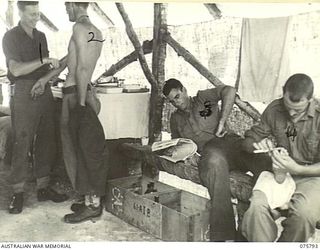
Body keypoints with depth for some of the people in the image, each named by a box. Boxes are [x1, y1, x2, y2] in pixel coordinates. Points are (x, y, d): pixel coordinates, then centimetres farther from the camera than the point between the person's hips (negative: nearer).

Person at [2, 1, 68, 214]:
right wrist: (44, 60, -23)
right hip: (24, 94, -6)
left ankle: (44, 188, 16)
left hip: (45, 93, 6)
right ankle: (18, 193, 7)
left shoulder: (41, 36, 15)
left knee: (46, 142, 6)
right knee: (22, 145, -3)